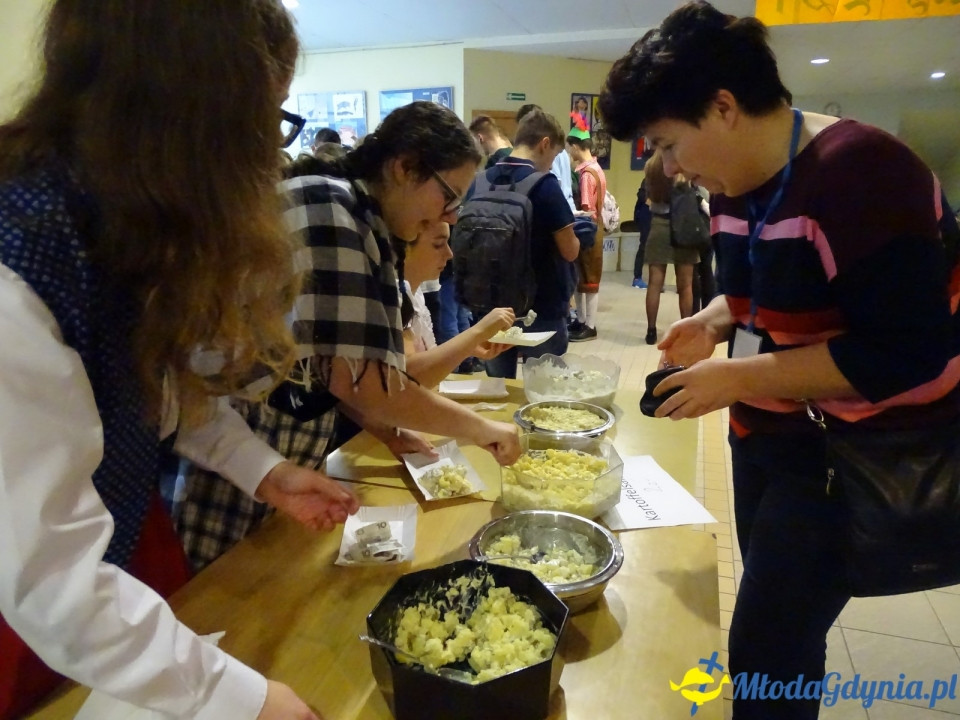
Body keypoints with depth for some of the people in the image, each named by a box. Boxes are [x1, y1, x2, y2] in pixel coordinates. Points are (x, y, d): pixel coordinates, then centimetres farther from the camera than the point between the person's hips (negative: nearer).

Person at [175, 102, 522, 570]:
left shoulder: (355, 218, 10)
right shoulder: (329, 207, -20)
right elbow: (357, 377, -27)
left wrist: (388, 433, 6)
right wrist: (480, 428, -16)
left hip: (271, 459, 9)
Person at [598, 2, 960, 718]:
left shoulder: (859, 176, -24)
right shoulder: (738, 183, 3)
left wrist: (740, 376, -25)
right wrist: (716, 320, -1)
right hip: (768, 438, 9)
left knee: (766, 651, -1)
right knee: (778, 624, 23)